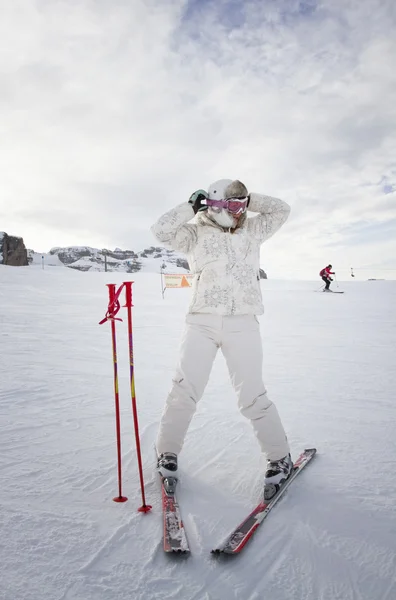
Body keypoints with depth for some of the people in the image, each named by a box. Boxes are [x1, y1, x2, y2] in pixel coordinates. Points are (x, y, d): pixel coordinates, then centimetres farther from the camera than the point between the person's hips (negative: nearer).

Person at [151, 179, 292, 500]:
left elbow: (281, 210, 18)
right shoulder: (197, 233, 8)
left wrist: (248, 200, 12)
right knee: (184, 391, 1)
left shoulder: (251, 230, 16)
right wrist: (192, 205, -1)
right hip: (202, 322, 0)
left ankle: (280, 458, 18)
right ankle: (167, 453, 23)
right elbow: (162, 230, -4)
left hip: (243, 324, 1)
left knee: (252, 395, -1)